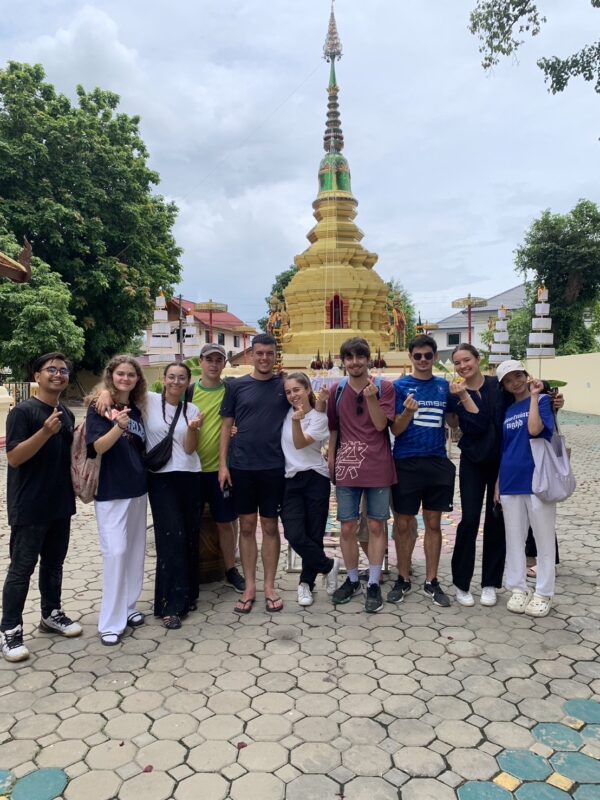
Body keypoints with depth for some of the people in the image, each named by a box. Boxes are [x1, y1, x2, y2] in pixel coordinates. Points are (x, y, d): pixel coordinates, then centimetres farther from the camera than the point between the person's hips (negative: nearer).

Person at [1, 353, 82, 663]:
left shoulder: (67, 414, 9)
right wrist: (46, 431, -29)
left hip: (60, 504, 7)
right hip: (29, 507, -7)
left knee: (54, 563, 17)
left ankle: (51, 614, 32)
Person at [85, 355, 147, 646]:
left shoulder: (136, 409, 10)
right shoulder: (98, 406, -7)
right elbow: (97, 447, -18)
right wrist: (118, 427, -33)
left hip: (137, 488, 7)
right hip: (110, 491, -6)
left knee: (135, 549, 11)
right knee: (115, 551, -9)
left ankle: (128, 607, 25)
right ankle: (111, 622, 0)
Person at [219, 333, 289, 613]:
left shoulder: (284, 385, 4)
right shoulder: (236, 386, 4)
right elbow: (226, 427, 4)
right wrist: (223, 464, -2)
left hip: (273, 467, 0)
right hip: (241, 466, 0)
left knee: (270, 526, 7)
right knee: (247, 526, 7)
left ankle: (270, 587, 18)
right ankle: (249, 588, 18)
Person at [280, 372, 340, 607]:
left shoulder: (319, 417, -3)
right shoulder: (285, 413, 7)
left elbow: (300, 444, -15)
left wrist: (297, 421, -31)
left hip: (315, 479, -2)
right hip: (291, 481, 3)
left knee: (314, 535, 3)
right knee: (295, 535, -10)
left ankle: (306, 583, 26)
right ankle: (329, 566, 15)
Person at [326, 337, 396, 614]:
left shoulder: (383, 387, -2)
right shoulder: (337, 390, 6)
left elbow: (381, 424, -10)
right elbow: (333, 428, 12)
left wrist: (371, 397, -23)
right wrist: (330, 461, 9)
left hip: (377, 467, -2)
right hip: (346, 467, 2)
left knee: (376, 526, 6)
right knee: (347, 528, 7)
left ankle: (373, 584, 17)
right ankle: (352, 580, 24)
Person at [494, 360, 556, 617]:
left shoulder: (542, 400, -3)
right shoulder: (508, 411, 12)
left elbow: (535, 429, -23)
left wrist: (534, 395, -17)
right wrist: (498, 483, 11)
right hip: (511, 482, 5)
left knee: (544, 539, 6)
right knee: (514, 539, 10)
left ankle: (543, 593, 17)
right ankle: (518, 588, 23)